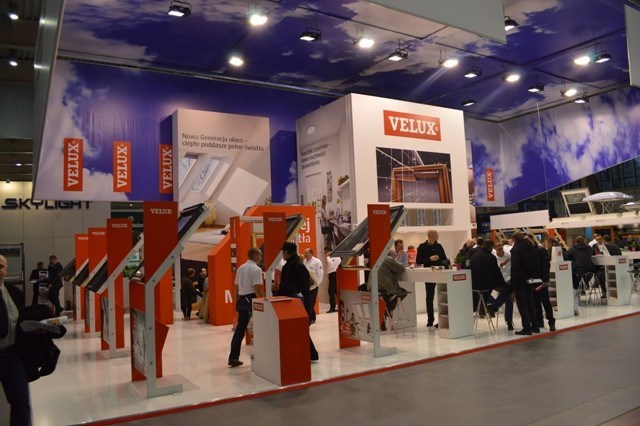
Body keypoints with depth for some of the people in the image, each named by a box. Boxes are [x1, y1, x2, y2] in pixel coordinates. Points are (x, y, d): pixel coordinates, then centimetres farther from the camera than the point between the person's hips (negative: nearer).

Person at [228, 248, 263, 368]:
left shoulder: (240, 268, 14)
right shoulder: (256, 269, -11)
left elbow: (237, 287, 16)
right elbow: (256, 288, -17)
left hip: (241, 299, 8)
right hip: (252, 299, -7)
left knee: (240, 329, 10)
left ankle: (233, 358, 10)